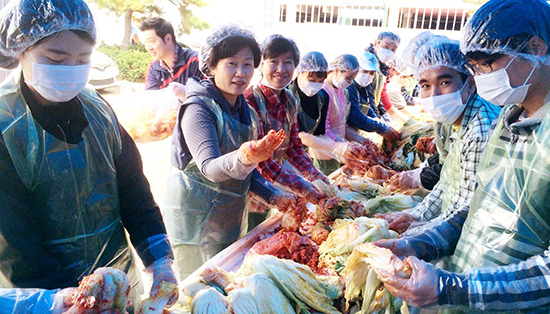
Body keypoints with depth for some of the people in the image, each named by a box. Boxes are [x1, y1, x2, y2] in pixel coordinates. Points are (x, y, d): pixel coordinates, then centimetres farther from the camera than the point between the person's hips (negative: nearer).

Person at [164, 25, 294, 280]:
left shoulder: (244, 109, 7)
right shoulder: (198, 108, -16)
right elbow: (209, 168, -29)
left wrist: (273, 196, 3)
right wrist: (241, 159, -48)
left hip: (231, 216, 7)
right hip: (197, 218, -7)